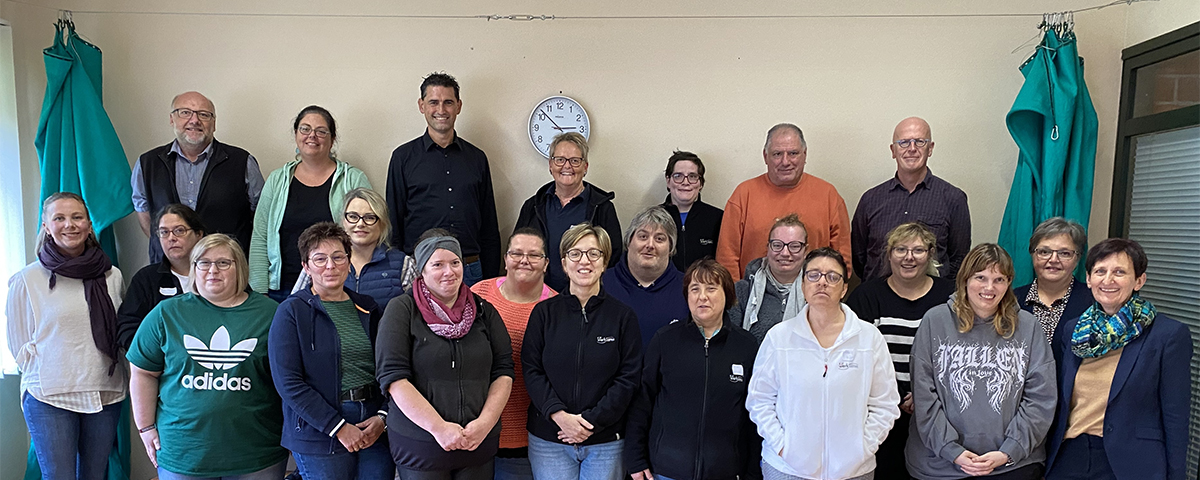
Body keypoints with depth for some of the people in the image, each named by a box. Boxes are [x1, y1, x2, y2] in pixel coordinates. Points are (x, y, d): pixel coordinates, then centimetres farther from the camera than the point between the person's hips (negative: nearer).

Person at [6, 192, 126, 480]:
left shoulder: (111, 276, 4)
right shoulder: (27, 280, -4)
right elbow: (19, 344, 2)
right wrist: (45, 377, -2)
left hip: (106, 394, 3)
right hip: (49, 400, -3)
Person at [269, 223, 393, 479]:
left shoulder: (369, 309, 9)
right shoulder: (291, 312, -4)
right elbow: (288, 382, -11)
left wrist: (383, 417, -7)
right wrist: (339, 427, -14)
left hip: (375, 432, 4)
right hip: (320, 437, -4)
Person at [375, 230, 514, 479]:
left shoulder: (483, 310, 7)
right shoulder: (402, 310, -2)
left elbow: (504, 371, 5)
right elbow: (393, 376, -10)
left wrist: (485, 423, -9)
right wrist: (439, 428, -16)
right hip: (419, 446, -3)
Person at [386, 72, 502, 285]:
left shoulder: (477, 158, 11)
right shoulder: (403, 157, 4)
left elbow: (489, 228, 12)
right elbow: (393, 224, 4)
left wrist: (491, 281, 7)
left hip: (470, 270, 2)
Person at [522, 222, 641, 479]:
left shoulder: (623, 316, -1)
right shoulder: (544, 312, 2)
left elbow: (629, 378, -4)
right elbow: (531, 370, -1)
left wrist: (591, 421, -11)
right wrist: (559, 414, -14)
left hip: (606, 441, 0)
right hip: (549, 438, 1)